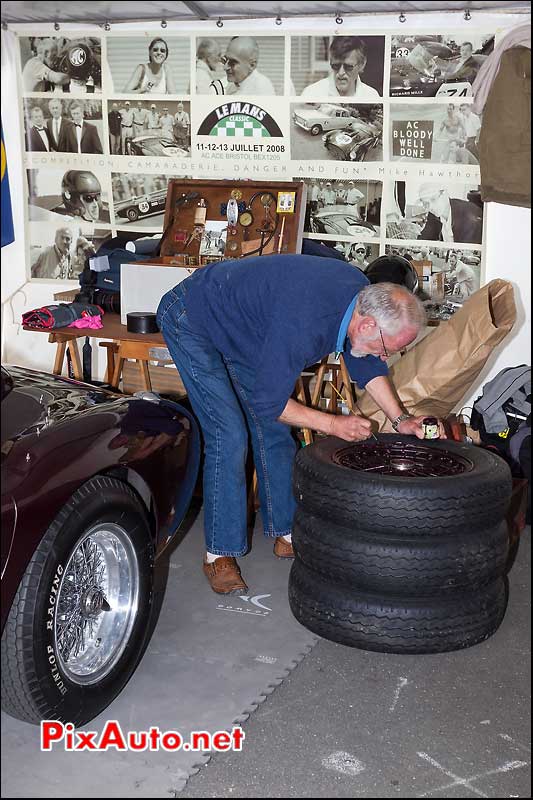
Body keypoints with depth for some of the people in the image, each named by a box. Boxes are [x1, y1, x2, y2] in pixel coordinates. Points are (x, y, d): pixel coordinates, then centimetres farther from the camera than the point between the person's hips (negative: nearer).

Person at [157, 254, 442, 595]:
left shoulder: (363, 294, -14)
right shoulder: (304, 324, -40)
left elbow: (366, 362, 4)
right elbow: (267, 401, -28)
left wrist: (401, 419, -4)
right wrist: (333, 424, -21)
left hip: (237, 325, 9)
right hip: (190, 321, -9)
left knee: (274, 429, 7)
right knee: (229, 436, -15)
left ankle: (287, 533, 18)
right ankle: (219, 553, -4)